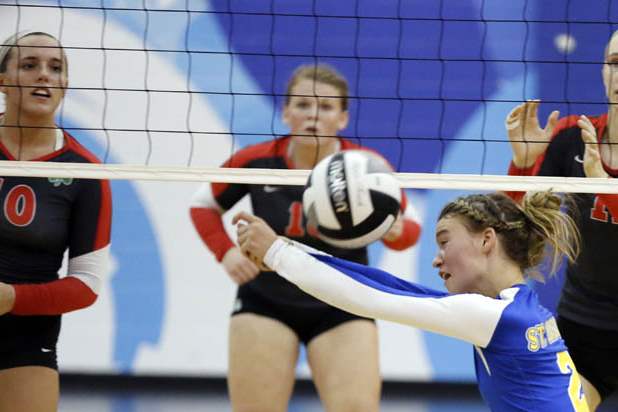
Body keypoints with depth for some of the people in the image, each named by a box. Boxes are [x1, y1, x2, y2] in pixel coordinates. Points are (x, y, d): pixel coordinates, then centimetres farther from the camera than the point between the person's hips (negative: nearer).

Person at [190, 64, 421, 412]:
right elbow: (203, 205, 6)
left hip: (342, 308, -1)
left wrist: (396, 231, -24)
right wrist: (226, 252, -11)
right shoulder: (256, 162, -12)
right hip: (265, 303, 1)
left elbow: (410, 226, 0)